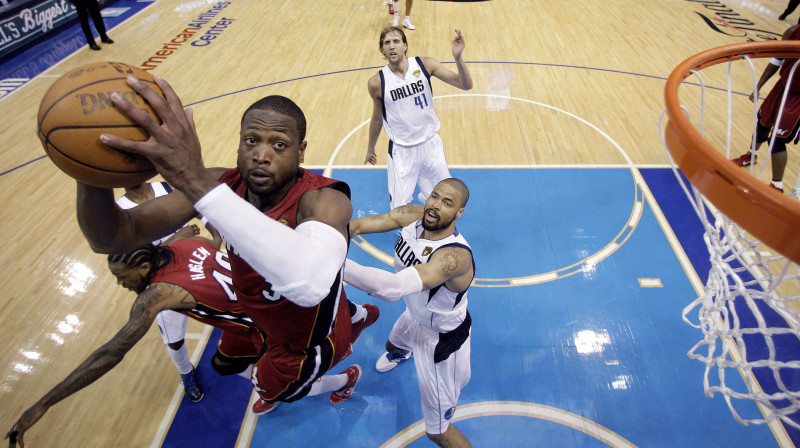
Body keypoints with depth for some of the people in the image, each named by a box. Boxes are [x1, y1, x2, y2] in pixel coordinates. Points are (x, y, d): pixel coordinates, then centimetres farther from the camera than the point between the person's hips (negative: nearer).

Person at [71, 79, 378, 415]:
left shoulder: (325, 200, -40)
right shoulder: (219, 185, -22)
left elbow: (310, 283, -63)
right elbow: (111, 239, -27)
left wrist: (196, 181, -65)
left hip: (311, 341, -6)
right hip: (267, 319, 6)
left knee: (273, 386, 23)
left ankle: (345, 380, 56)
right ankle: (360, 316, 68)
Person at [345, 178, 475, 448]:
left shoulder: (455, 256, -43)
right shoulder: (413, 216, -20)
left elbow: (394, 287, -55)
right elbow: (360, 224, -22)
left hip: (442, 339, -8)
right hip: (415, 316, 8)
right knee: (392, 344, 42)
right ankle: (400, 354, 80)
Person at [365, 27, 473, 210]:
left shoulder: (425, 64, -8)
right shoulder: (377, 82, -10)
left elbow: (465, 84, -12)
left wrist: (458, 57, -30)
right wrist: (370, 149, 18)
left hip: (430, 143, 2)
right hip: (401, 150, -2)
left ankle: (425, 197, 51)